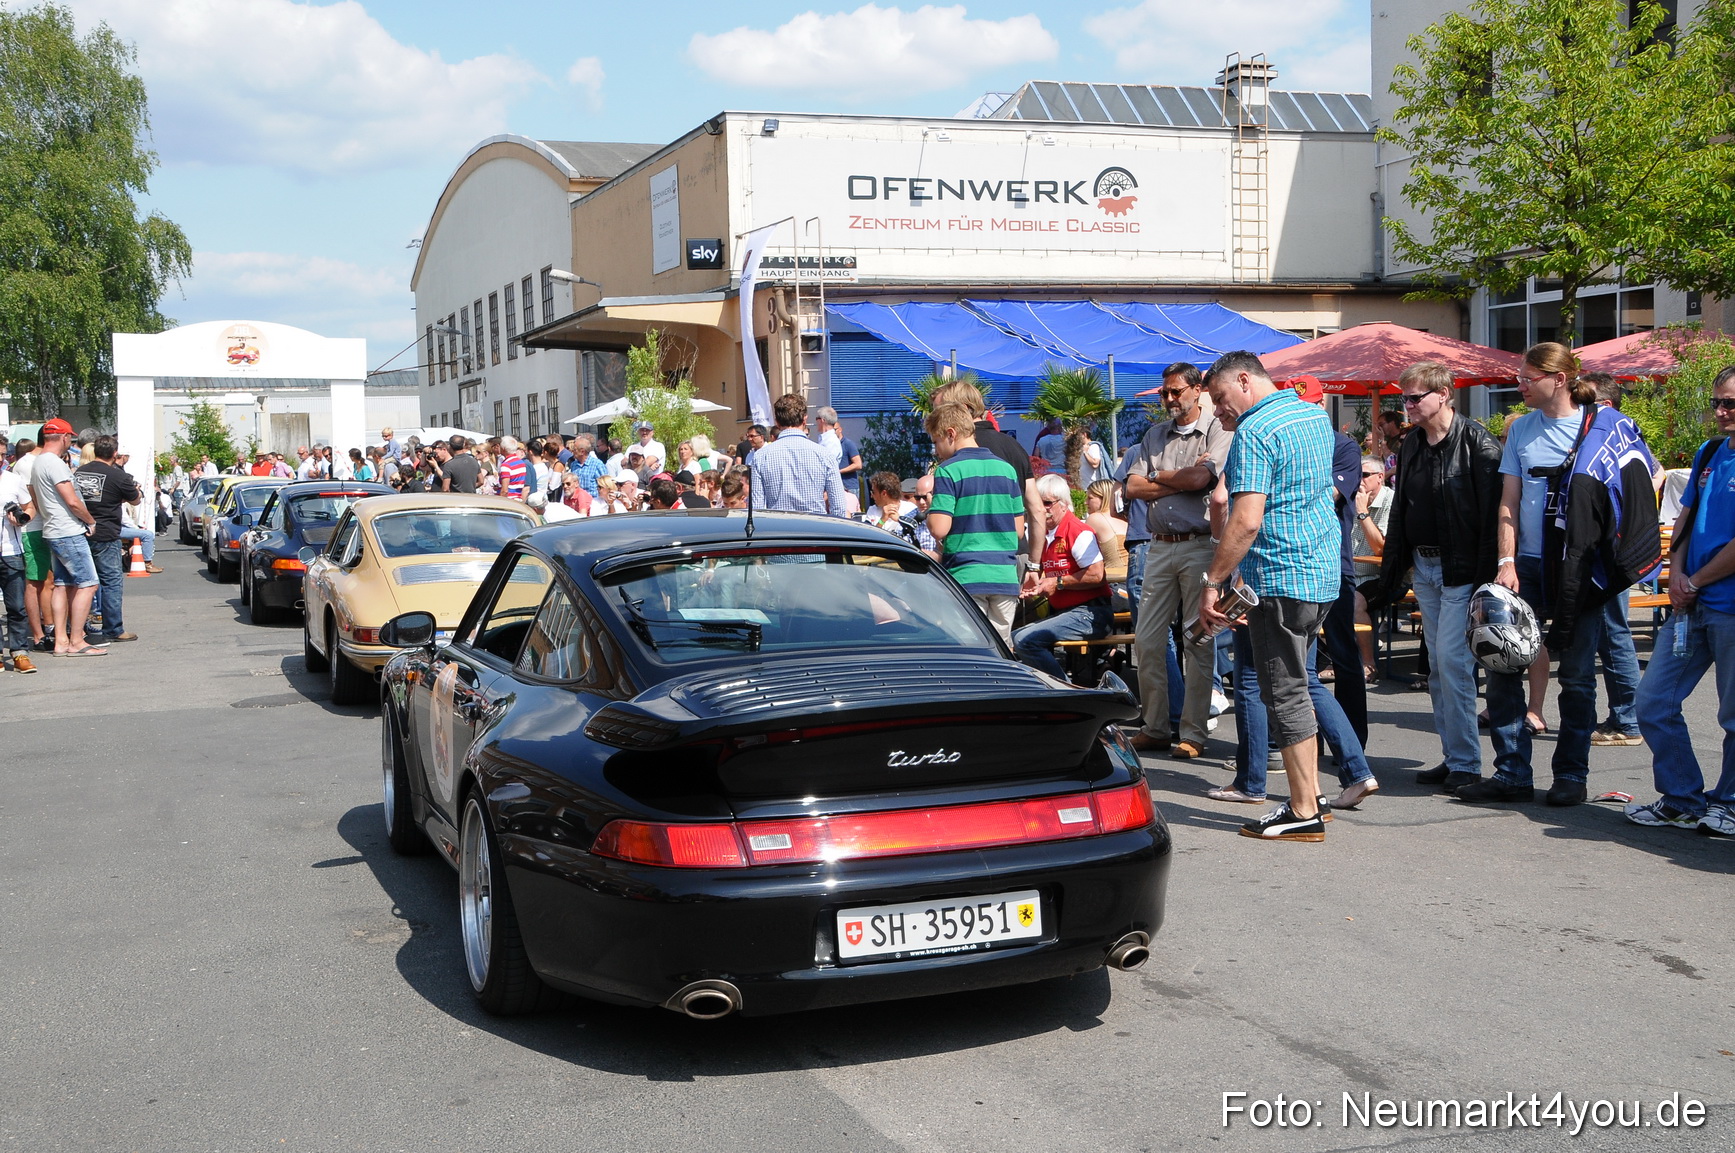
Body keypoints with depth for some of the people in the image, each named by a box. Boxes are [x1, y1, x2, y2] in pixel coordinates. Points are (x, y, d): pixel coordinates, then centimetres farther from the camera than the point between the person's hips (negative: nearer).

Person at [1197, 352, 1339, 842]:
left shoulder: (1255, 432, -15)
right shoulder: (1316, 416, 13)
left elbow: (1247, 521, -23)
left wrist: (1213, 582, -18)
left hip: (1280, 577, -9)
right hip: (1325, 572, 9)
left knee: (1284, 692, -3)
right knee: (1293, 682, 17)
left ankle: (1304, 814, 1)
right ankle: (1310, 792, 21)